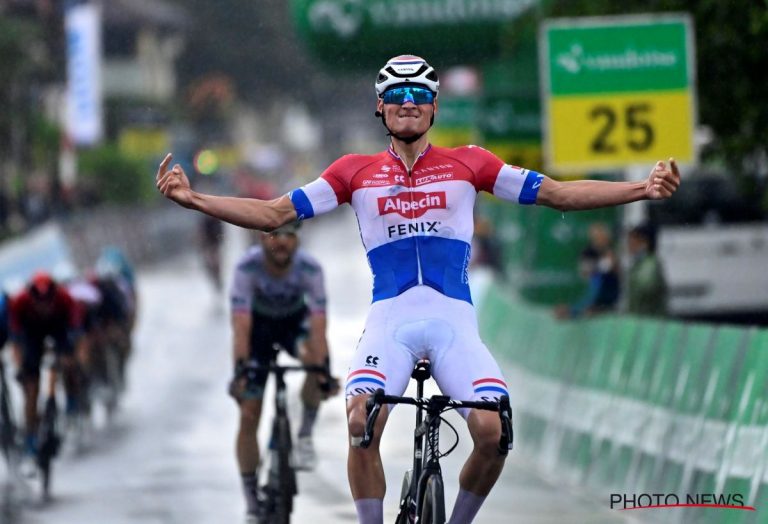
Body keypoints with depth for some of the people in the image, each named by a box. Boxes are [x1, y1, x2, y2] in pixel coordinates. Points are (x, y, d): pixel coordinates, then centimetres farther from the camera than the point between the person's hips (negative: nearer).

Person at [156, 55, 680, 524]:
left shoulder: (468, 164, 9)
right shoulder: (356, 172, 11)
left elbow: (558, 193, 7)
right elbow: (274, 213, 10)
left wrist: (642, 189, -3)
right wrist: (193, 199, -1)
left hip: (454, 319, 0)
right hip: (389, 318, 0)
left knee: (494, 431, -22)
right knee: (361, 423, -27)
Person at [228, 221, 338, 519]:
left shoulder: (309, 268, -29)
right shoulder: (248, 267, -31)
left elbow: (318, 324, -34)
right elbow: (241, 324, -36)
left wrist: (323, 368, -46)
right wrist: (239, 369, -46)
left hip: (296, 320, 0)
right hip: (260, 324, 0)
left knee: (315, 360, -36)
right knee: (249, 415, -6)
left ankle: (305, 436, -15)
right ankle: (252, 503, 6)